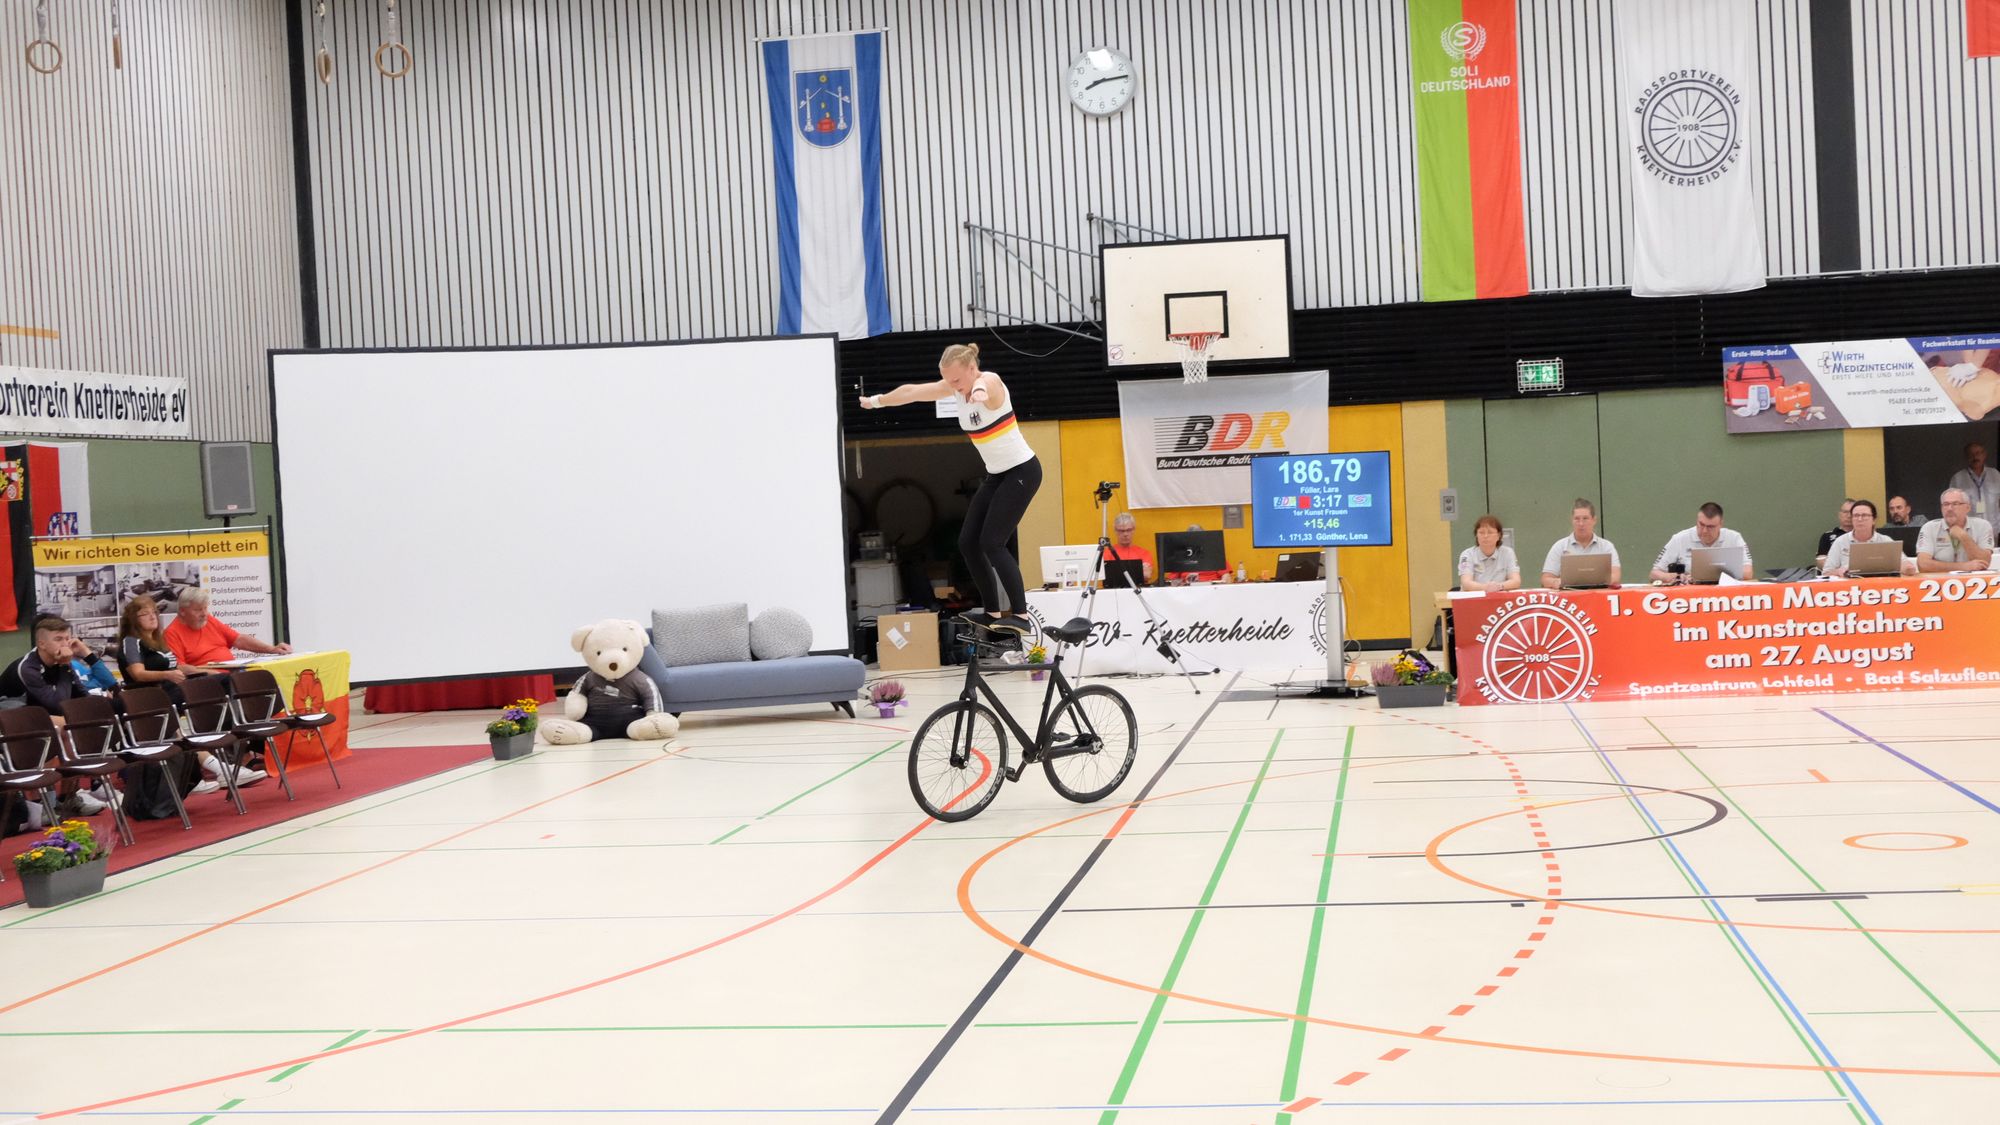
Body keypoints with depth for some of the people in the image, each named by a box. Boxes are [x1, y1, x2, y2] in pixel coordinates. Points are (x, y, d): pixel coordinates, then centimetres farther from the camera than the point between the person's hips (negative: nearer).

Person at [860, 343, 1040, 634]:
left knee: (992, 543, -18)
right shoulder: (956, 388, 2)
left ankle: (1021, 615, -19)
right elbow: (911, 391, 16)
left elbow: (984, 384, -49)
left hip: (1022, 471, -9)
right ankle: (993, 612, 15)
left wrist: (980, 391, -73)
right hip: (996, 475, 9)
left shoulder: (990, 381, -22)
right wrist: (876, 401, 28)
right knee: (968, 542, 5)